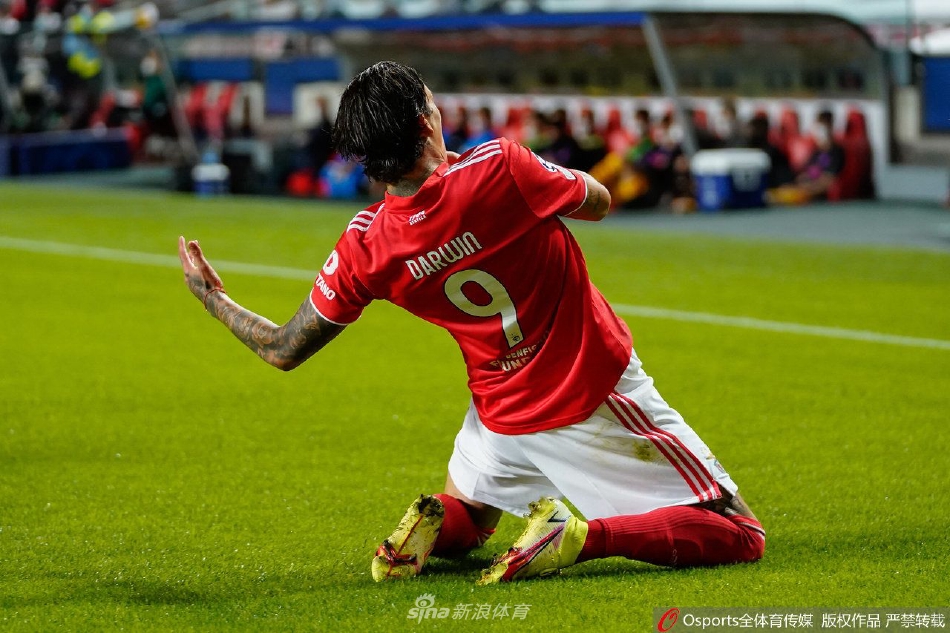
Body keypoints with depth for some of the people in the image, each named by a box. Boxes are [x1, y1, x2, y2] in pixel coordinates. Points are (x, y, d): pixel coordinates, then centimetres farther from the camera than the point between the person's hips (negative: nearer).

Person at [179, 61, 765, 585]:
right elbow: (599, 202, -3)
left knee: (465, 521, 35)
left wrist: (212, 297, 17)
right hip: (599, 391, -4)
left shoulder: (366, 248, -11)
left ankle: (436, 522, -1)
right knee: (740, 536, 4)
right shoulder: (500, 169, -23)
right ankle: (582, 535, -16)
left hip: (503, 416, 4)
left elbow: (284, 350, 0)